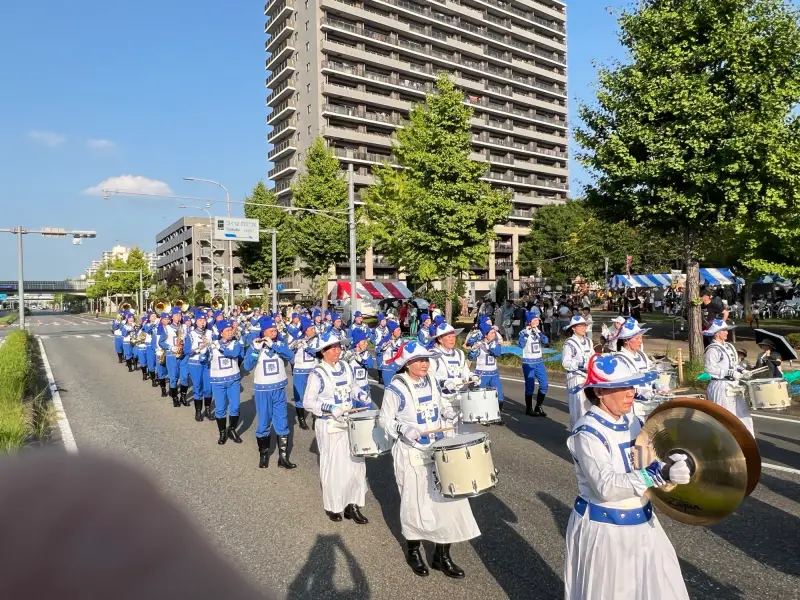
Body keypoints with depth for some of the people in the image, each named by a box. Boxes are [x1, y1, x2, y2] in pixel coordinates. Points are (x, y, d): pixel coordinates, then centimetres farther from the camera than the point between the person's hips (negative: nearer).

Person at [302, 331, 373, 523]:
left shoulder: (345, 367, 3)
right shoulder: (317, 374, -16)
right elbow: (308, 402, -16)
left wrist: (364, 397, -1)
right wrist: (330, 408, -27)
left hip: (350, 423, 6)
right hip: (330, 426, -6)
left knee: (356, 463, 9)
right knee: (334, 466, 5)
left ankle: (352, 504, 22)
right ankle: (333, 507, 24)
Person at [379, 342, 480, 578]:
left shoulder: (431, 381, 2)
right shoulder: (396, 388, -17)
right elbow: (385, 420, -11)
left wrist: (450, 413, -3)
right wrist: (404, 429, -28)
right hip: (412, 454, -5)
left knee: (449, 498, 6)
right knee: (415, 502, 9)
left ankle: (442, 556, 24)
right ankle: (414, 552, 35)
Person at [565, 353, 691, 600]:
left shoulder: (632, 421, 0)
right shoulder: (588, 433, -23)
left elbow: (645, 464, 8)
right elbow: (607, 487, -32)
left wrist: (672, 462, -11)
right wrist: (662, 474, -38)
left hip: (642, 523, 7)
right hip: (603, 529, -7)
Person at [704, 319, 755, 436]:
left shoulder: (729, 346, 12)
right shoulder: (712, 349, -14)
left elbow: (733, 364, 21)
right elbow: (709, 369, -21)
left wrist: (742, 370, 3)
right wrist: (730, 373, -23)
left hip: (733, 386, 8)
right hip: (721, 387, -8)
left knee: (742, 414, 12)